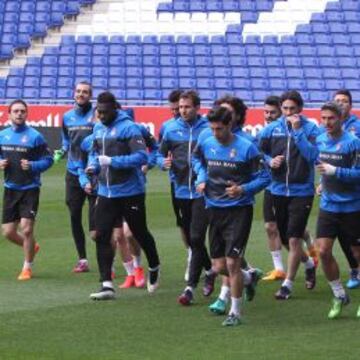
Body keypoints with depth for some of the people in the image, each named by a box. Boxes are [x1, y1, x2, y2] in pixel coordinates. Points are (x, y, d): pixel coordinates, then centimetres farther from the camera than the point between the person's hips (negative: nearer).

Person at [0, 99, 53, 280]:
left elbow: (48, 160, -6)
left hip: (30, 189, -5)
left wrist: (32, 166, -22)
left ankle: (27, 267, 8)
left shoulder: (35, 136, -7)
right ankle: (31, 247, 36)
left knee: (26, 229, -11)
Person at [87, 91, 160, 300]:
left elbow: (142, 156, -22)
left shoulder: (128, 128, -15)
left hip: (130, 193, -6)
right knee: (102, 236, -4)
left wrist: (113, 161, -25)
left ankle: (154, 269, 37)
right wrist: (93, 166, 0)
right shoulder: (98, 129, 8)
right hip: (106, 193, 6)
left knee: (140, 234, 11)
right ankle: (107, 285, -2)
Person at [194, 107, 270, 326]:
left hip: (239, 211, -5)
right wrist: (202, 181, 4)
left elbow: (264, 177, -8)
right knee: (219, 267, 7)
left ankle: (235, 312, 5)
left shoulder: (246, 148, -13)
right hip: (215, 209, 5)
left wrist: (243, 189, -23)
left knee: (232, 262, -10)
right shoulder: (207, 145, 3)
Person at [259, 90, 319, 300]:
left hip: (301, 191, -4)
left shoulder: (310, 129, -6)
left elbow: (313, 155, -20)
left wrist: (298, 131, -23)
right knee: (284, 237, 14)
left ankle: (288, 284, 4)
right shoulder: (272, 129, 3)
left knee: (294, 238, -7)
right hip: (278, 190, 4)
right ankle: (309, 263, 40)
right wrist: (270, 161, -7)